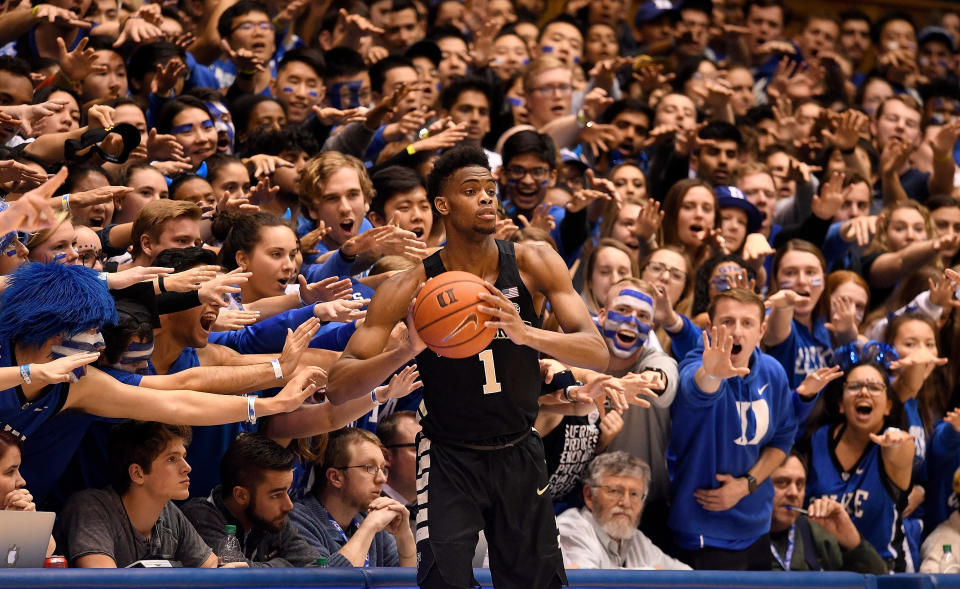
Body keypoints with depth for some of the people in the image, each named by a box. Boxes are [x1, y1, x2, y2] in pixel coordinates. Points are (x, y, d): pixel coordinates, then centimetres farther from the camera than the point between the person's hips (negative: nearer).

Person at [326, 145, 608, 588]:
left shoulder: (534, 264, -8)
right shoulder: (411, 288, -13)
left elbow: (599, 355, -16)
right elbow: (338, 387, -15)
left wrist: (526, 333, -36)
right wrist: (408, 350, -34)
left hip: (519, 453, 3)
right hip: (450, 456, -2)